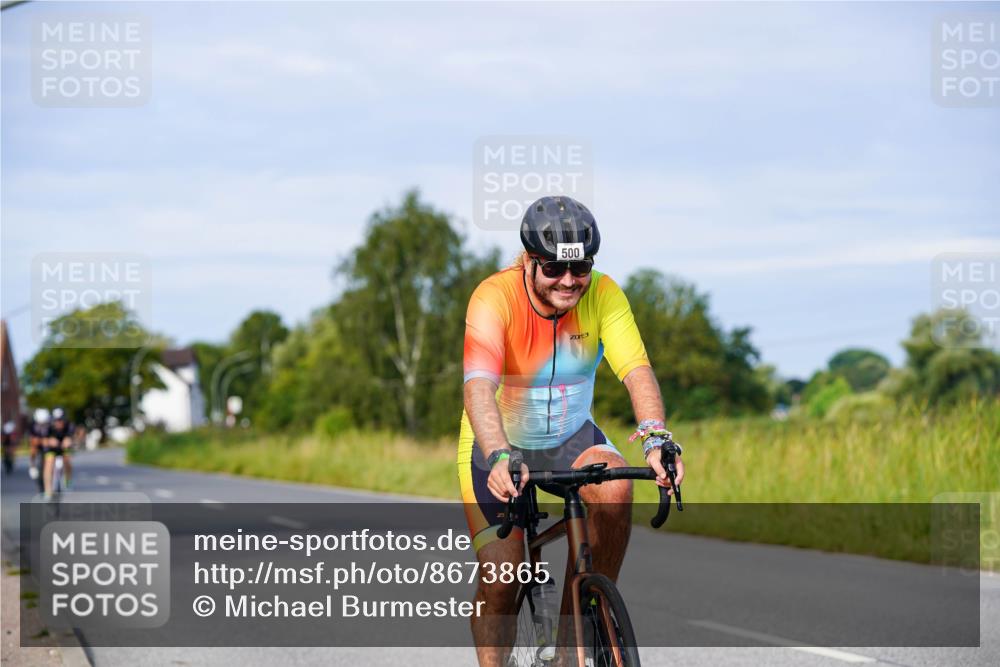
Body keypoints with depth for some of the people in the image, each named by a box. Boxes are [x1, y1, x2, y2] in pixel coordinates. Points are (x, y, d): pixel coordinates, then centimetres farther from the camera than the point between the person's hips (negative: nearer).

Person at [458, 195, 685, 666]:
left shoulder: (603, 294, -16)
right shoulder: (494, 298, -25)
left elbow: (636, 370, -26)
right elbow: (479, 386, -39)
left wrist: (656, 439, -45)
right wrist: (499, 458, -56)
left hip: (571, 438, 2)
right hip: (499, 447, -2)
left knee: (614, 488, -29)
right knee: (499, 579, -11)